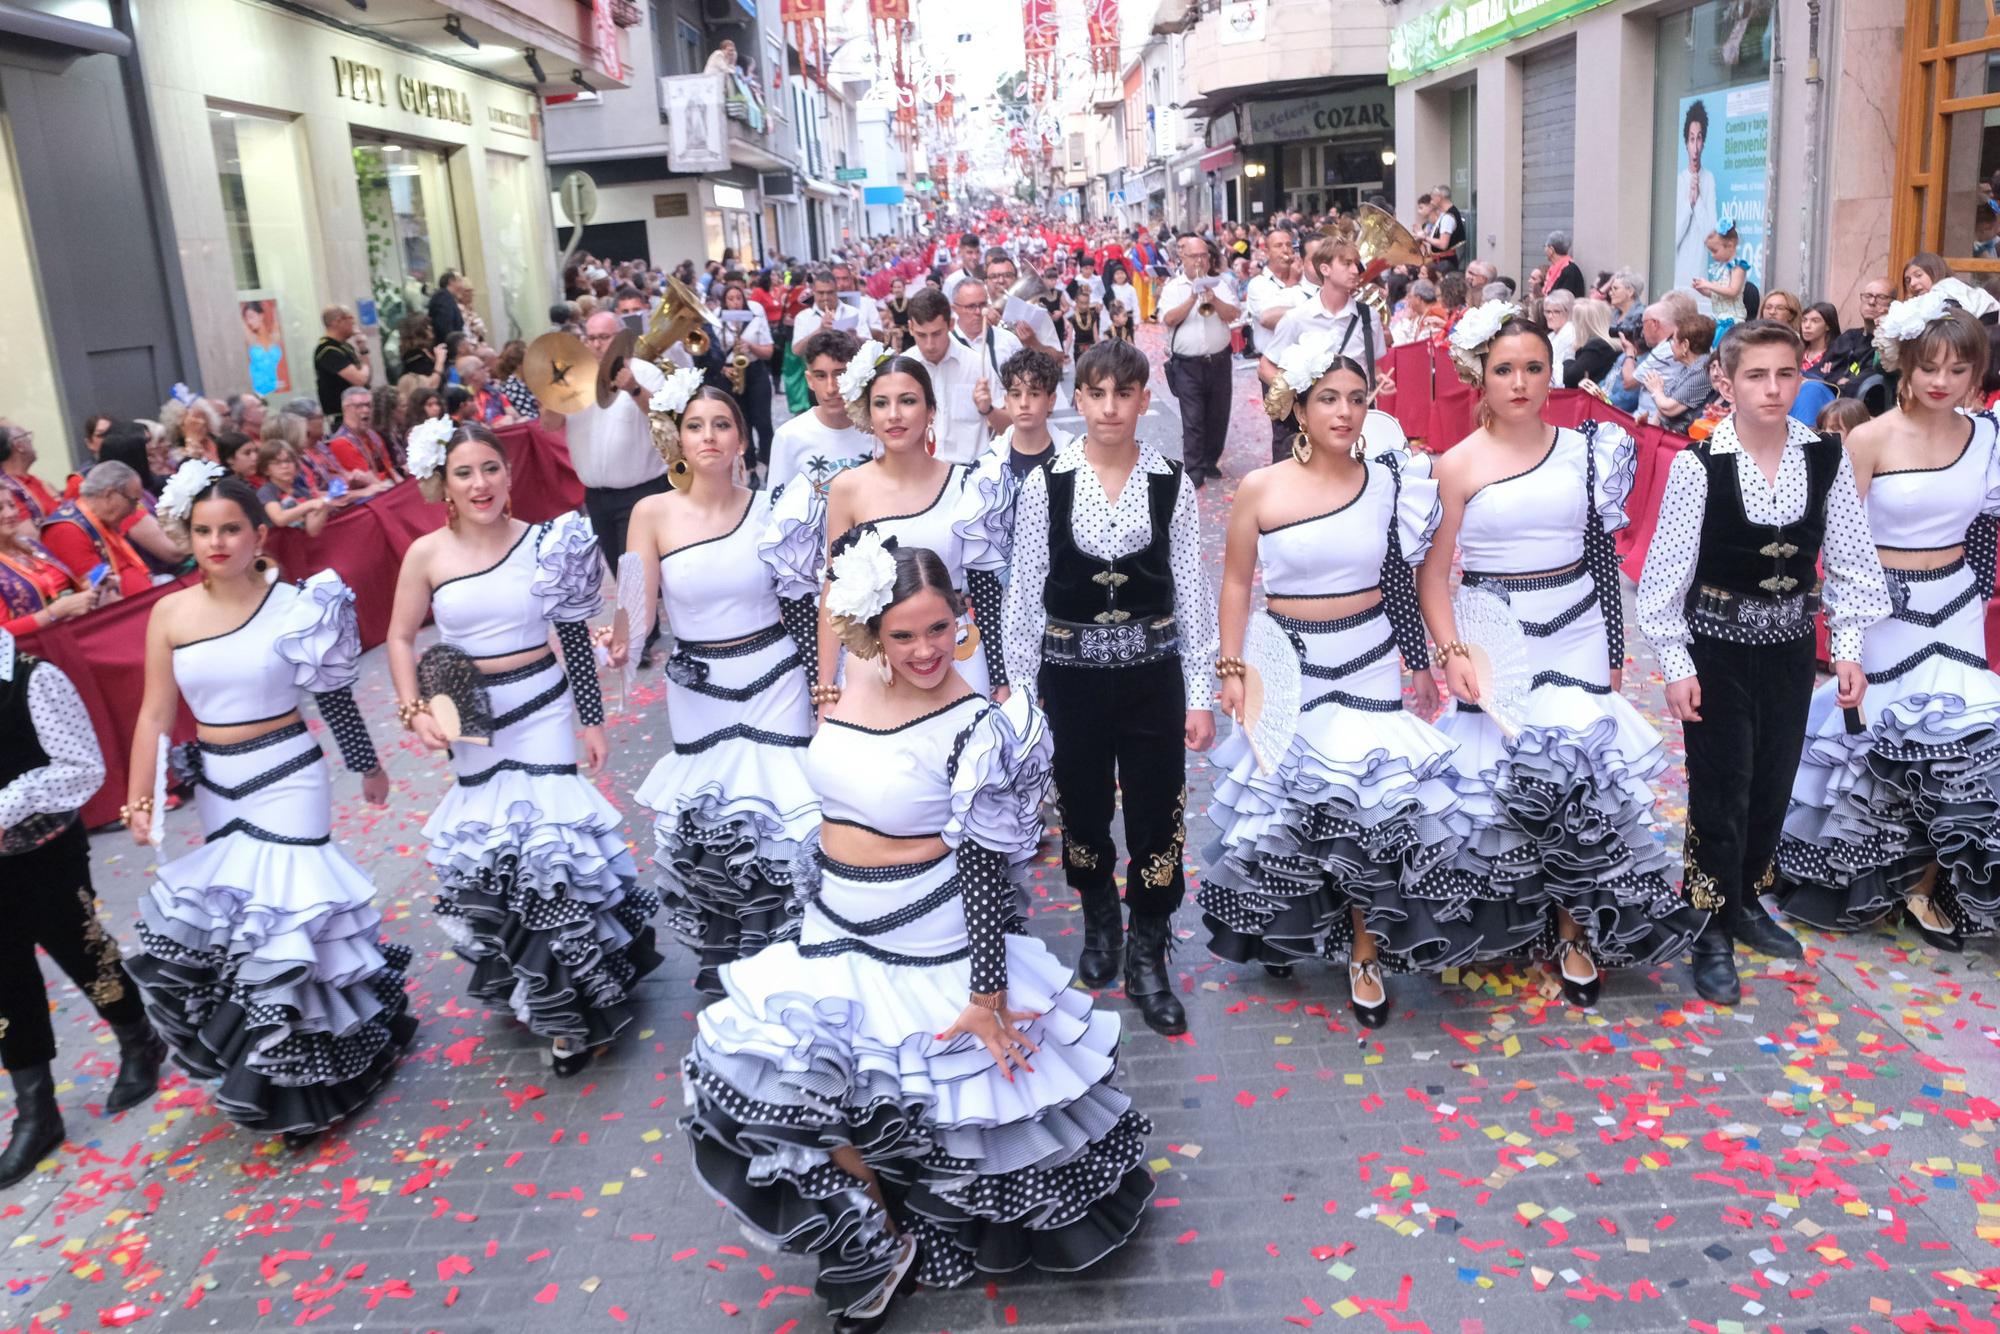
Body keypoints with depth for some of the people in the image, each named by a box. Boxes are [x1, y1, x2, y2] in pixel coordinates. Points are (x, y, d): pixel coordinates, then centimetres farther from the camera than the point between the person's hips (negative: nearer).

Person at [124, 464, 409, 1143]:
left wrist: (368, 764, 10)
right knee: (228, 914, 8)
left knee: (285, 906, -3)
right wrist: (139, 799, -2)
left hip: (288, 777, -3)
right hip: (215, 783, 4)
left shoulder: (294, 604, -7)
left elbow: (334, 695, 2)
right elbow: (156, 714, 2)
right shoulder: (170, 614, 0)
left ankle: (299, 1080, 17)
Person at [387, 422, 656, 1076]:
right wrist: (415, 710, -7)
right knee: (488, 855, 9)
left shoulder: (546, 543, -4)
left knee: (549, 845, -3)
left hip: (541, 712, -1)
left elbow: (575, 638, 3)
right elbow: (401, 638, 6)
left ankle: (568, 1005, 15)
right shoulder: (427, 554, -3)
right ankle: (540, 994, 30)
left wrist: (592, 720, 5)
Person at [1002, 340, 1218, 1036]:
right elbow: (1024, 589, -1)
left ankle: (1146, 958, 22)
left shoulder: (1170, 483, -3)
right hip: (1070, 671, 0)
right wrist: (1018, 689, -1)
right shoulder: (1046, 483, -5)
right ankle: (1100, 923, 41)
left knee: (1158, 813, 4)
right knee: (1082, 805, 14)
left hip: (1152, 669, 0)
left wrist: (1202, 692, -1)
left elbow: (1192, 588, 0)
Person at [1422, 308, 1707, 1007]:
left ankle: (1578, 930, 12)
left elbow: (1603, 555, 12)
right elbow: (1433, 574, -4)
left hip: (1576, 634, 2)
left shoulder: (1586, 450, 6)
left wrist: (1614, 649, 12)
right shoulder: (1459, 465, -3)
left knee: (1586, 773, -5)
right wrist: (1450, 653, -16)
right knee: (1505, 779, 1)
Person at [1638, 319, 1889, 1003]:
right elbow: (1668, 569, -12)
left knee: (1774, 783, 13)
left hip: (1790, 645, 4)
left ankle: (1745, 902, 34)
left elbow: (1849, 561, 2)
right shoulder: (1698, 465, -16)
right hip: (1717, 645, -4)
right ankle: (1713, 933, 15)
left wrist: (1847, 649, -1)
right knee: (1721, 788, 1)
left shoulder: (1826, 458, -5)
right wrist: (1677, 665, -12)